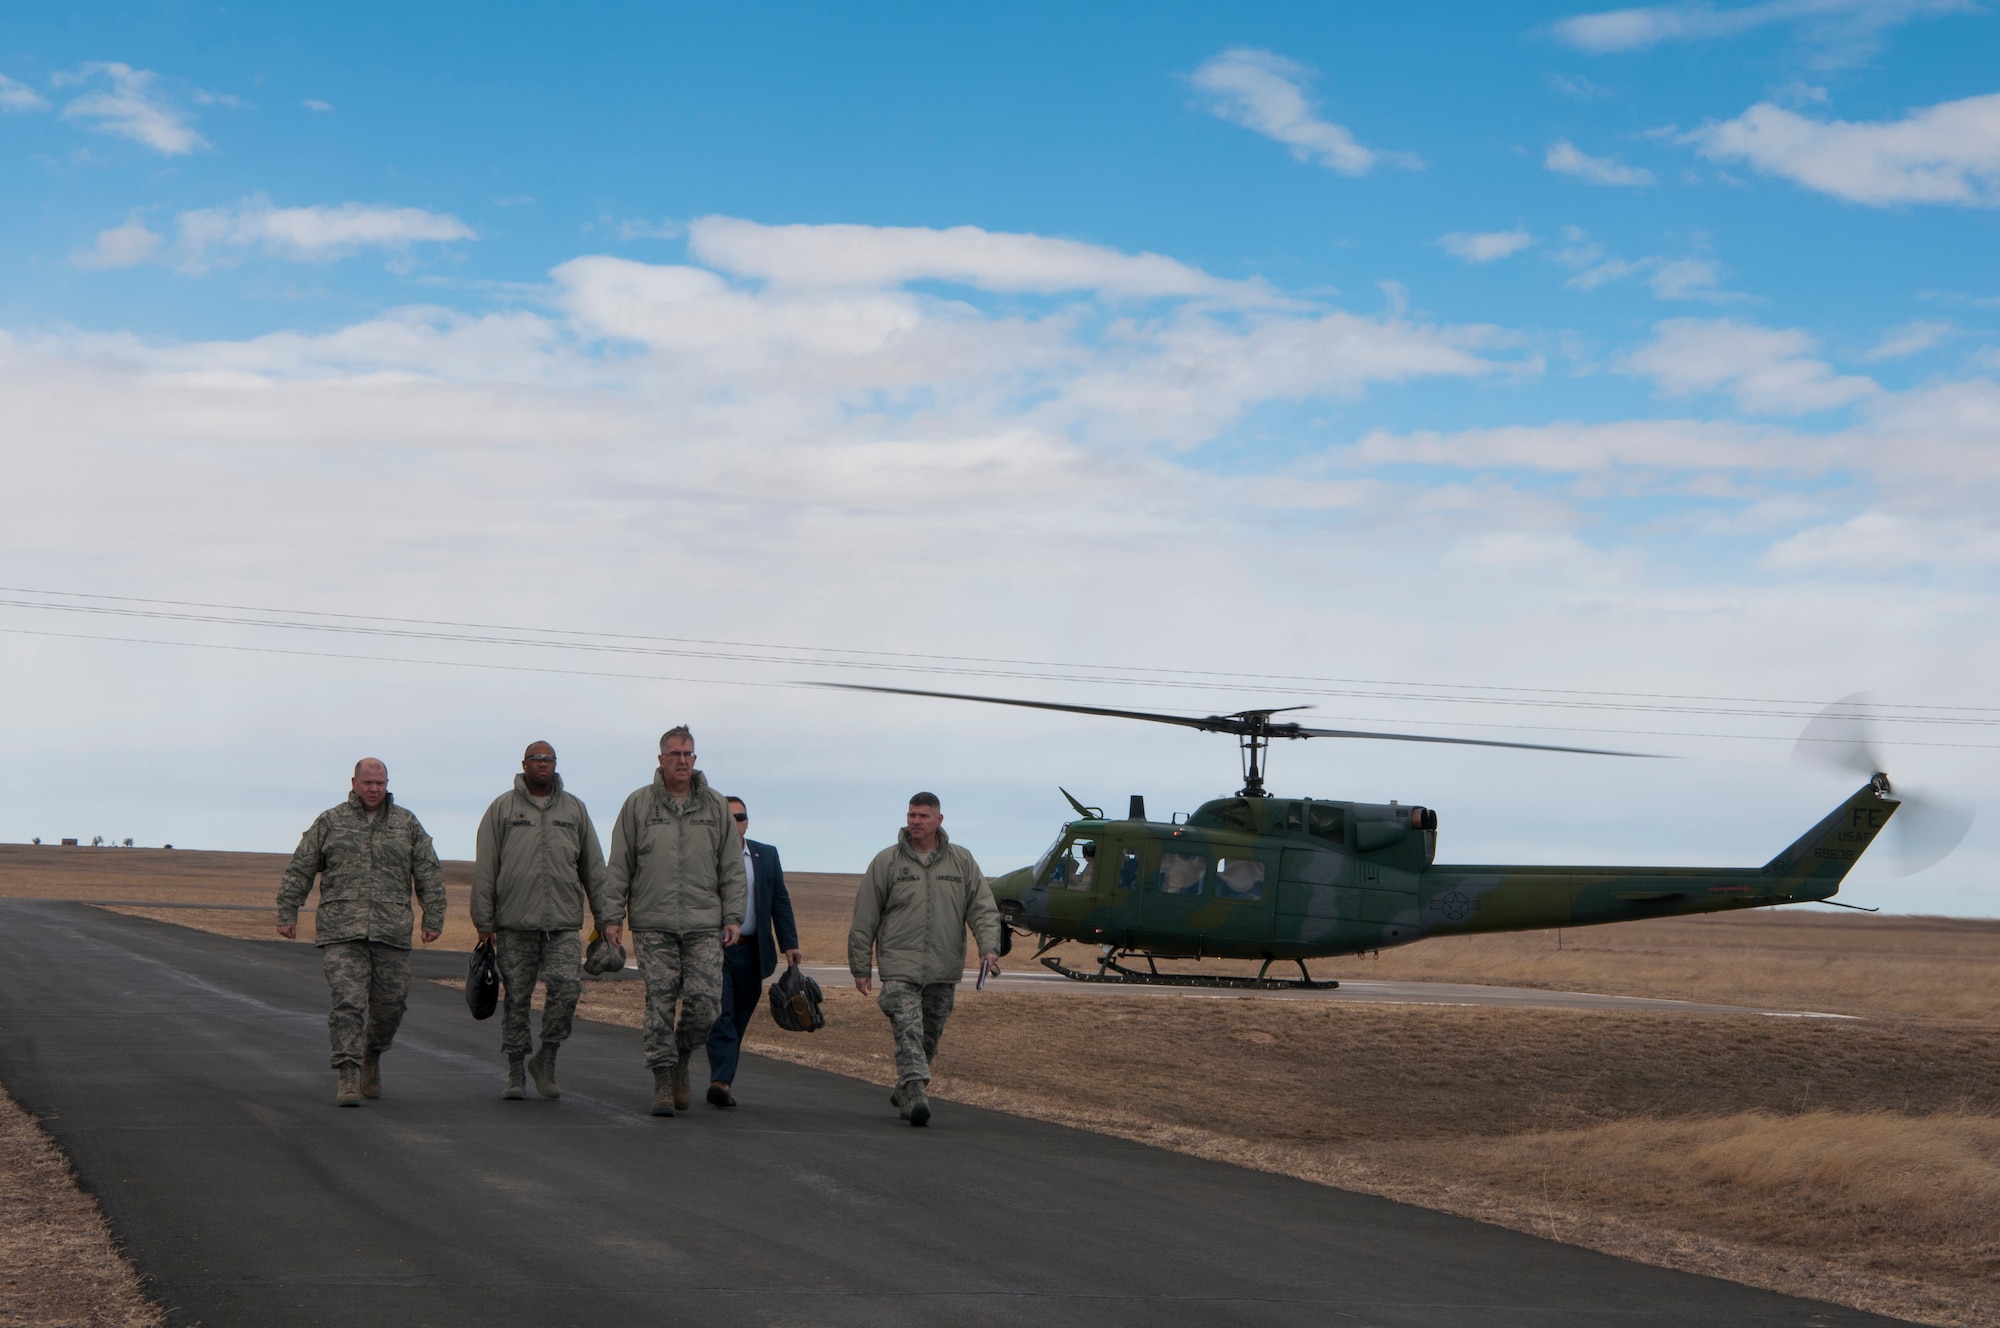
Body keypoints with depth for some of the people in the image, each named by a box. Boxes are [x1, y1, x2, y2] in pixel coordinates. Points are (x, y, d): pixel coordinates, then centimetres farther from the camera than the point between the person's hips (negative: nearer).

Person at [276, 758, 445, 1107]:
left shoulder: (407, 824, 11)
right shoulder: (329, 822, 8)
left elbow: (429, 873, 11)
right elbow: (299, 870, 9)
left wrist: (433, 919, 5)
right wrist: (287, 914, 4)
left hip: (391, 932, 2)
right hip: (341, 932, -2)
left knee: (390, 1004, 5)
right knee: (348, 1002, -12)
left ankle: (372, 1056, 32)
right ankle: (348, 1079, -13)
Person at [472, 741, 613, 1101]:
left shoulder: (574, 808, 14)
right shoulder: (502, 808, 7)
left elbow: (594, 868, 15)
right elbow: (484, 869, 5)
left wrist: (605, 916, 10)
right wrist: (484, 921, 0)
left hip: (563, 922, 1)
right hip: (515, 922, -1)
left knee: (567, 987, -14)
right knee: (516, 999, 3)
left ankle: (546, 1060, 3)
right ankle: (516, 1073, 13)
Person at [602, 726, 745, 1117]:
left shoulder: (716, 807, 10)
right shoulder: (638, 805, 6)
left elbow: (732, 868, 12)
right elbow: (618, 867, 7)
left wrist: (732, 916, 4)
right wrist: (612, 916, 1)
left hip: (704, 926, 1)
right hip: (652, 925, -1)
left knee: (705, 1004, -6)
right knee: (659, 1004, -4)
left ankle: (681, 1059, 19)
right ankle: (663, 1080, 3)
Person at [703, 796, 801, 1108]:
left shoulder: (767, 856, 13)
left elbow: (780, 901, 14)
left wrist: (789, 942, 5)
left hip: (751, 951, 4)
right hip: (713, 949, -4)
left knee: (739, 1019, 7)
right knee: (721, 1014, -15)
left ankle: (722, 1081, 15)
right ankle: (722, 1080, -22)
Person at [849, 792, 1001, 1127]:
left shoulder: (961, 861, 8)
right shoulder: (886, 862, 3)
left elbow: (983, 908, 7)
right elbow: (864, 918, 6)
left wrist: (989, 946, -11)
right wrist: (860, 966, 4)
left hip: (944, 970, 3)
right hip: (899, 967, -3)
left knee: (929, 1038, 9)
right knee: (908, 1032, -18)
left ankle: (904, 1092, 25)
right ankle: (914, 1094, -27)